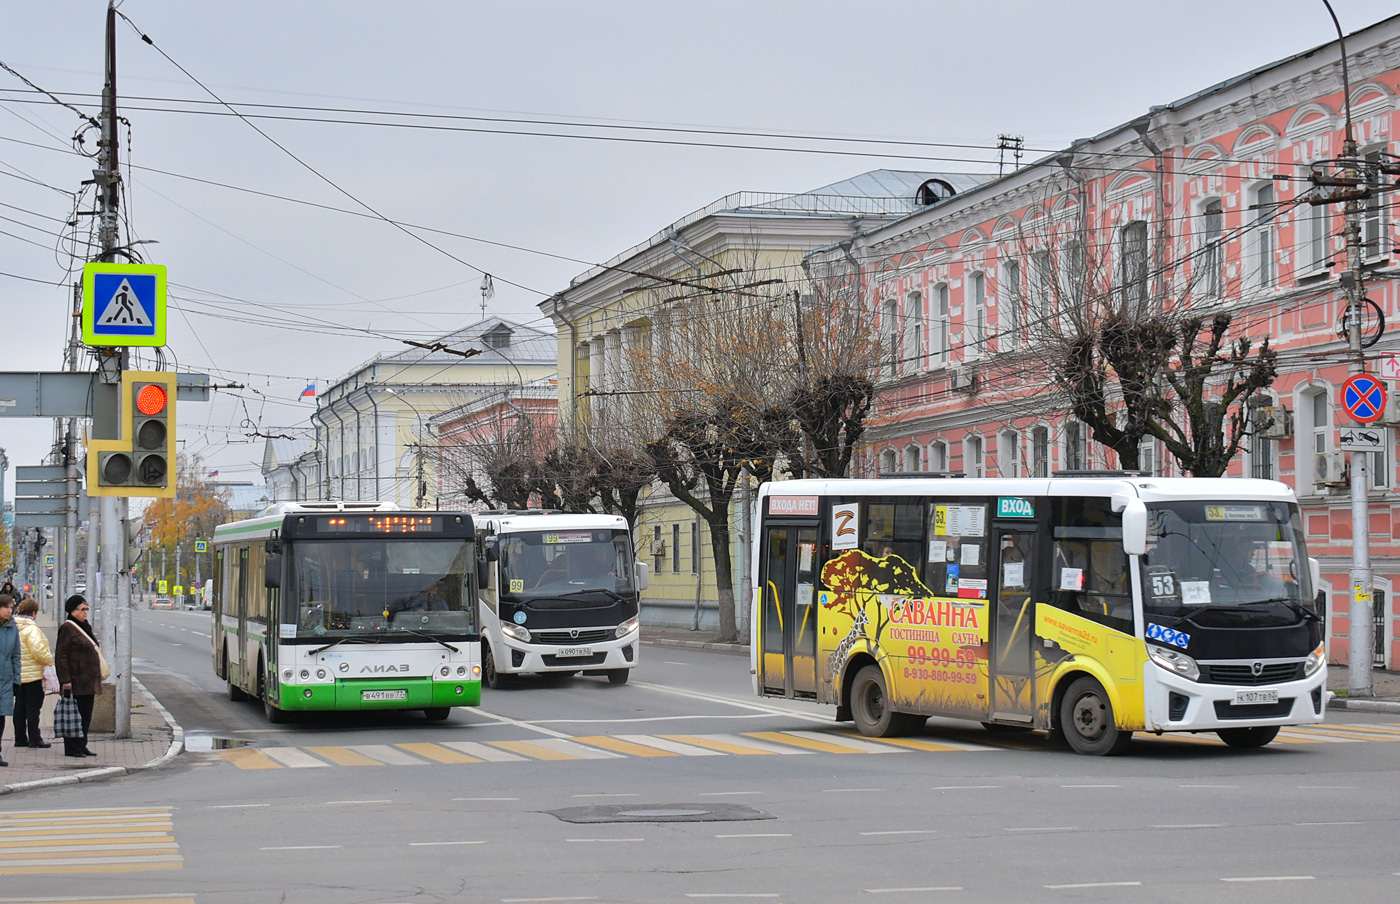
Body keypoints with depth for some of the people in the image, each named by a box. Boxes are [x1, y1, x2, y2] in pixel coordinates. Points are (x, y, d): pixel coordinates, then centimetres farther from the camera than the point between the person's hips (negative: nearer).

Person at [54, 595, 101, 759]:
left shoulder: (85, 628, 17)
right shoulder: (67, 629, -10)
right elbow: (61, 655, -15)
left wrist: (97, 676, 20)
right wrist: (65, 680, -19)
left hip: (88, 681, 9)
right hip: (76, 681, -9)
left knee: (86, 715, 11)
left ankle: (81, 746, 18)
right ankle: (71, 748, 1)